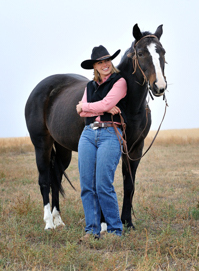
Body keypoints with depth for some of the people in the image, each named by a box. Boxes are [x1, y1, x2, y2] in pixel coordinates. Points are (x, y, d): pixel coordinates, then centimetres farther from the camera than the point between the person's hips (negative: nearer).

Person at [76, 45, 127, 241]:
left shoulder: (119, 82, 3)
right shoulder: (90, 86, 19)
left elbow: (106, 103, -11)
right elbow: (82, 112, 5)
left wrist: (85, 106, 3)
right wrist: (105, 109, -8)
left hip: (110, 134, -6)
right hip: (88, 134, 6)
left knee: (103, 186, -11)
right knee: (86, 186, 1)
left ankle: (115, 230, 1)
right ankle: (92, 229, 8)